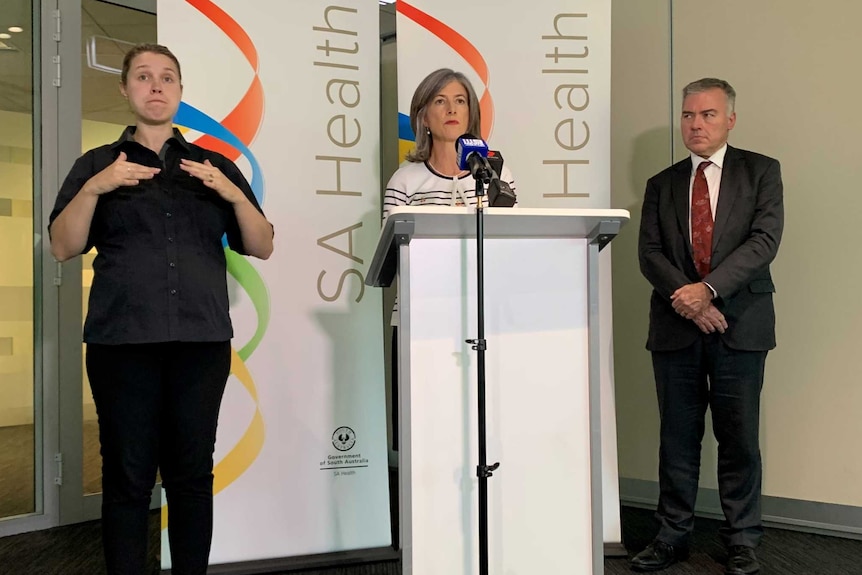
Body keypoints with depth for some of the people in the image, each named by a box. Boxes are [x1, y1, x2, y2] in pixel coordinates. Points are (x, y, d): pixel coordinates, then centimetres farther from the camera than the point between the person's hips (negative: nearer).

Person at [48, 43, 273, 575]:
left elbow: (262, 248, 9)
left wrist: (234, 194, -7)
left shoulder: (215, 166, 14)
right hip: (122, 339, 0)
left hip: (202, 339, 1)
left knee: (192, 472, 2)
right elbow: (64, 248, 4)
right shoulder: (98, 164, 13)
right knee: (128, 476, 0)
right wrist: (94, 188, -10)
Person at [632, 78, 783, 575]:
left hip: (740, 322, -2)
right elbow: (649, 252, 4)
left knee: (739, 437, 4)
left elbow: (765, 240, -6)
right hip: (676, 324, 2)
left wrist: (709, 288, -17)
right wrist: (687, 300, -12)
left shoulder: (761, 172, 7)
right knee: (678, 437, 8)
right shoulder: (663, 184, 14)